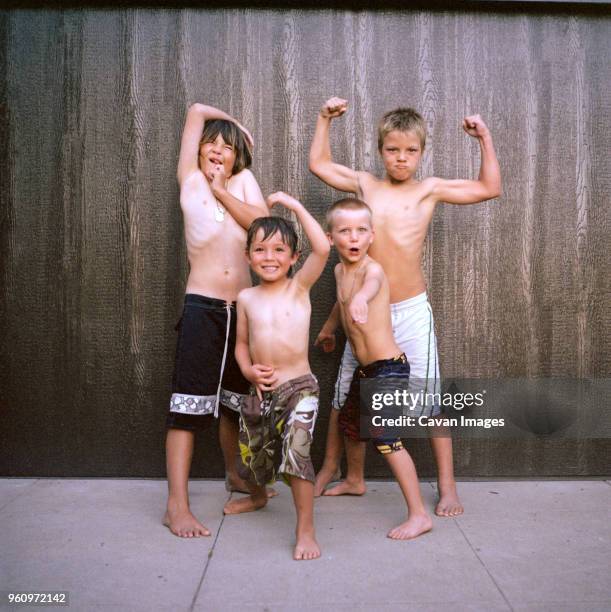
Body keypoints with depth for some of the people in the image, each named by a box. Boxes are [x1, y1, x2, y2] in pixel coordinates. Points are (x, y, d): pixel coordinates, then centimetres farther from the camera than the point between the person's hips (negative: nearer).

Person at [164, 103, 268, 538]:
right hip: (202, 307, -3)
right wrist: (236, 121, 18)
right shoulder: (191, 180, 4)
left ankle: (235, 475, 36)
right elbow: (197, 110, 4)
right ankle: (177, 505, -1)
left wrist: (221, 190, -4)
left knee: (236, 398, 17)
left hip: (243, 308, 4)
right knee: (190, 403, -7)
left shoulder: (243, 180, 10)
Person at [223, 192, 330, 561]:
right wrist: (249, 370, -7)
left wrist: (296, 206, -18)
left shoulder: (300, 286, -5)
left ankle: (306, 530, -2)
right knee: (253, 454, 20)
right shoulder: (247, 298, 5)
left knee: (296, 453, -19)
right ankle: (257, 497, 53)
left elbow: (323, 248, -21)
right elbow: (242, 343, 13)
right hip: (261, 390, 5)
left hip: (298, 388, -4)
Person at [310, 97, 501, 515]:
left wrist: (485, 138, -1)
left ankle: (448, 487, 18)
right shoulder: (365, 184, 7)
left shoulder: (429, 189, 2)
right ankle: (352, 478, 30)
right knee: (347, 398, 11)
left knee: (431, 401, 3)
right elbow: (319, 164, 18)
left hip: (411, 311, -3)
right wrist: (325, 119, 16)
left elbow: (490, 188, 2)